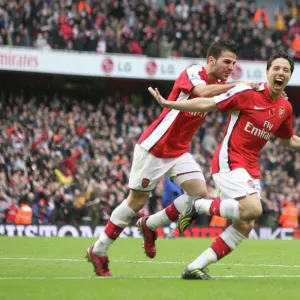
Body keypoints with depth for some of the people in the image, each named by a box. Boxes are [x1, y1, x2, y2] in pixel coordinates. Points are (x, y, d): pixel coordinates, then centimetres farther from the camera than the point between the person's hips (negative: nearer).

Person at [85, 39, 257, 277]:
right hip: (154, 149, -7)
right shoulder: (192, 73, -17)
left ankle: (150, 226, 10)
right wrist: (240, 84, -39)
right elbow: (203, 92, -38)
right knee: (136, 202, 0)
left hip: (179, 152, 7)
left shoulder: (221, 86, 6)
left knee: (201, 193, -11)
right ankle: (98, 251, 16)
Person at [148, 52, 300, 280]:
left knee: (245, 226, 0)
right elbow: (207, 104, -10)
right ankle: (198, 206, -4)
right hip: (229, 160, -7)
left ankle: (195, 268, 8)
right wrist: (168, 104, -14)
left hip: (251, 167, 7)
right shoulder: (247, 93, -13)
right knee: (253, 209, -26)